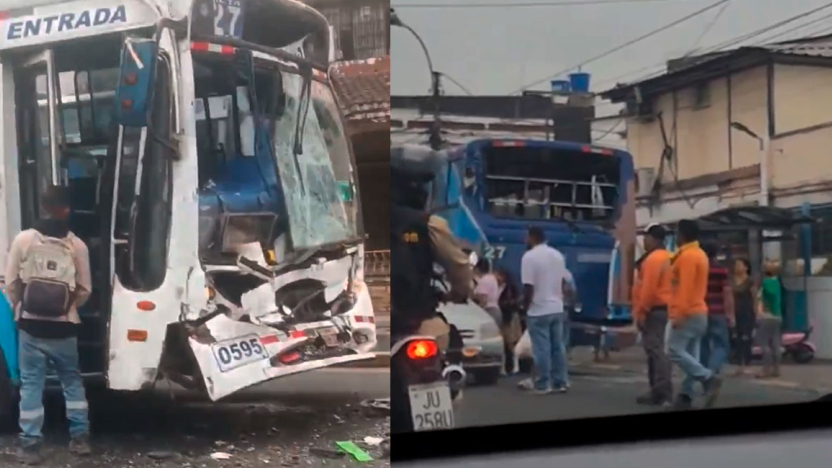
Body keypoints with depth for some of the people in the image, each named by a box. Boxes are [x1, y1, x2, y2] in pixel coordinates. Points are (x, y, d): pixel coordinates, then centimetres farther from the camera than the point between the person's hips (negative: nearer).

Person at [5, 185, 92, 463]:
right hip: (64, 328, 1)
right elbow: (84, 290, 1)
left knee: (31, 383, 7)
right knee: (72, 380, 16)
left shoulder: (23, 240, -7)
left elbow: (11, 284, -2)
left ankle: (31, 444, 7)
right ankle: (80, 437, 16)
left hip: (30, 326, -1)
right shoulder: (77, 245, -5)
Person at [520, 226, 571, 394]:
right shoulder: (558, 255, 9)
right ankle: (560, 383, 13)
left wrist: (525, 307, -5)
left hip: (538, 311, -7)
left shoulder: (529, 256, -13)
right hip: (557, 309, 7)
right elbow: (563, 282, 15)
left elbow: (528, 287, -16)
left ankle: (543, 385, 0)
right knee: (558, 346, 10)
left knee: (542, 349, -3)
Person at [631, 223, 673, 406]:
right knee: (656, 350, 13)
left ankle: (663, 393, -17)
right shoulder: (666, 257, 18)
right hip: (663, 309, 11)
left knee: (655, 350, -12)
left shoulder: (653, 258, -15)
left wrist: (641, 312, -18)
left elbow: (649, 288, -21)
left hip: (654, 310, -11)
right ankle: (658, 392, 16)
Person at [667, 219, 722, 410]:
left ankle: (709, 378, -15)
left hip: (688, 314, -10)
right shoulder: (699, 254, 18)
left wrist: (679, 314, -23)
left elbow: (686, 288, -21)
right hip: (699, 312, 10)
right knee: (690, 355, 5)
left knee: (675, 351, -11)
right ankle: (686, 396, 3)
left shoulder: (687, 256, -13)